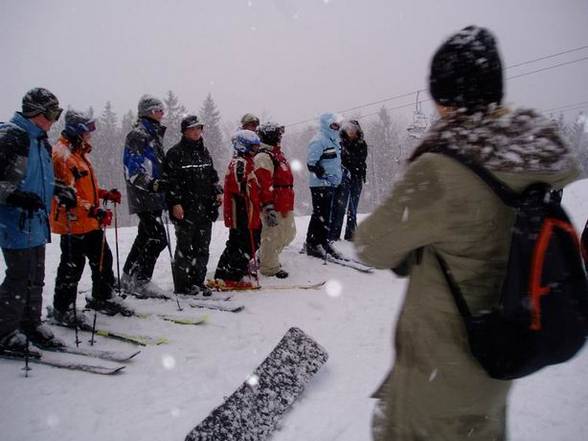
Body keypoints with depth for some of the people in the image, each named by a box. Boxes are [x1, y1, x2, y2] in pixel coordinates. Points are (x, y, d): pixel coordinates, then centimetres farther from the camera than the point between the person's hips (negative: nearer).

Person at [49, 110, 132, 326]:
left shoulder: (80, 153, 16)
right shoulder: (61, 154, -16)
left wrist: (105, 194, 10)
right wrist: (93, 210, -30)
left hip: (90, 222, 10)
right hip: (73, 223, -10)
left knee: (103, 258, 16)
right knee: (73, 265, 0)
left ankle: (103, 297, 33)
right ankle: (62, 309, 16)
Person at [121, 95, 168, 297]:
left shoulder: (155, 134, 20)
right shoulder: (138, 134, -9)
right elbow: (131, 169, -17)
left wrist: (164, 186, 24)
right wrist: (150, 184, -27)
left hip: (154, 196, 10)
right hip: (143, 197, -10)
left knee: (146, 236, 14)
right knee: (158, 238, -12)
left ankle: (129, 277, 24)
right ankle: (140, 281, -3)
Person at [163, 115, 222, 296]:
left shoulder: (204, 152, 17)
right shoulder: (175, 153, -3)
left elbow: (212, 175, 25)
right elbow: (170, 181, -9)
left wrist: (218, 192, 10)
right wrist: (175, 203, -15)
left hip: (205, 208, 7)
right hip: (185, 208, -6)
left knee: (202, 248, 8)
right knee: (185, 248, -3)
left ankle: (198, 282, 18)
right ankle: (182, 285, 7)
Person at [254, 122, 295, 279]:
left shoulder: (277, 153, 19)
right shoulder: (263, 157, -14)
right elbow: (264, 184, -21)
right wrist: (268, 208, -26)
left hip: (285, 205, 11)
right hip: (274, 206, -10)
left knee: (289, 233, 18)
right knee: (272, 235, -2)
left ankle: (266, 258, 33)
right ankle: (269, 267, 13)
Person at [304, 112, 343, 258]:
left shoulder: (334, 140, 18)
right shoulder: (318, 140, -12)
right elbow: (311, 163, -20)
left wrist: (337, 178, 24)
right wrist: (325, 176, -23)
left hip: (331, 185, 9)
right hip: (320, 185, -9)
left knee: (327, 215, 13)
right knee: (319, 214, -6)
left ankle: (323, 241, 22)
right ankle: (311, 244, 2)